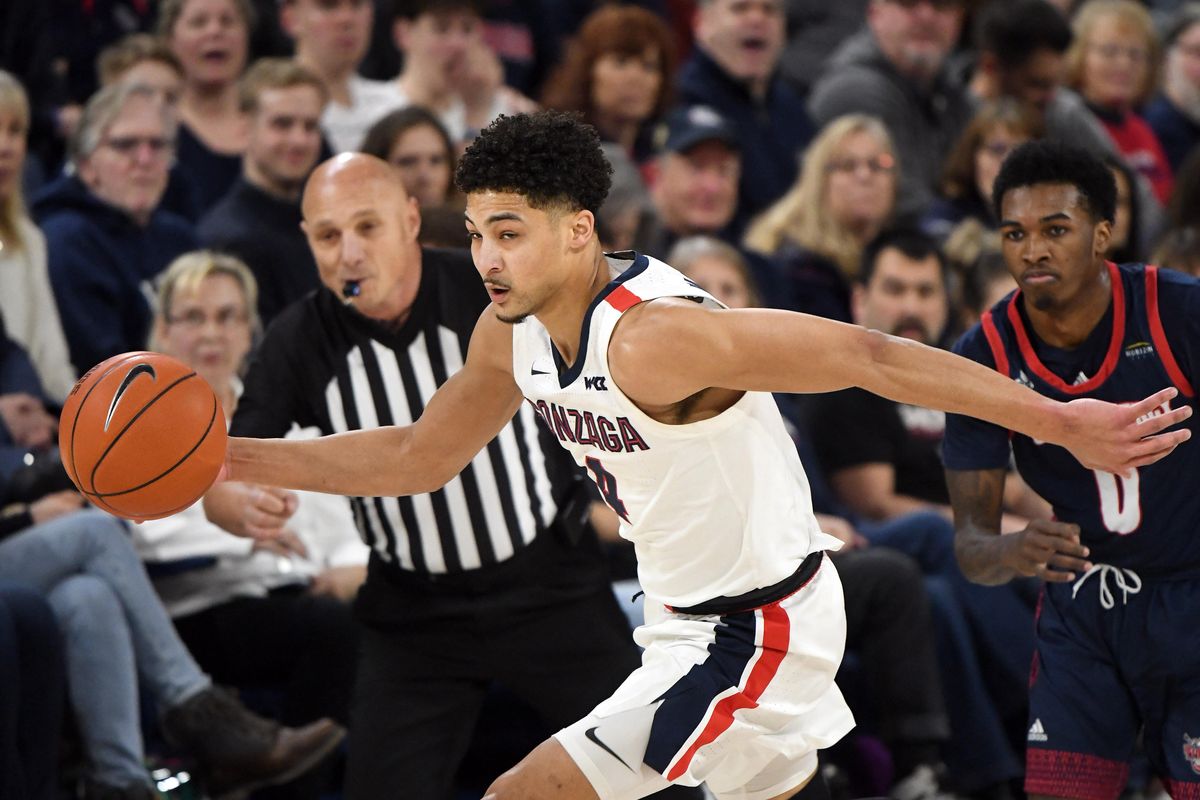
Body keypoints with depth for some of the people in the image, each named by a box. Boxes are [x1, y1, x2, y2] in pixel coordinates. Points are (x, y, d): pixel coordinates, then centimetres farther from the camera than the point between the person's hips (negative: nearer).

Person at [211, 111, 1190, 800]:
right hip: (688, 619, 9)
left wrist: (1060, 421, -32)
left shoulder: (653, 336, -29)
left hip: (759, 628, -9)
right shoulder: (513, 334, -2)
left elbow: (865, 357, -30)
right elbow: (417, 457, 13)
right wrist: (237, 459, 5)